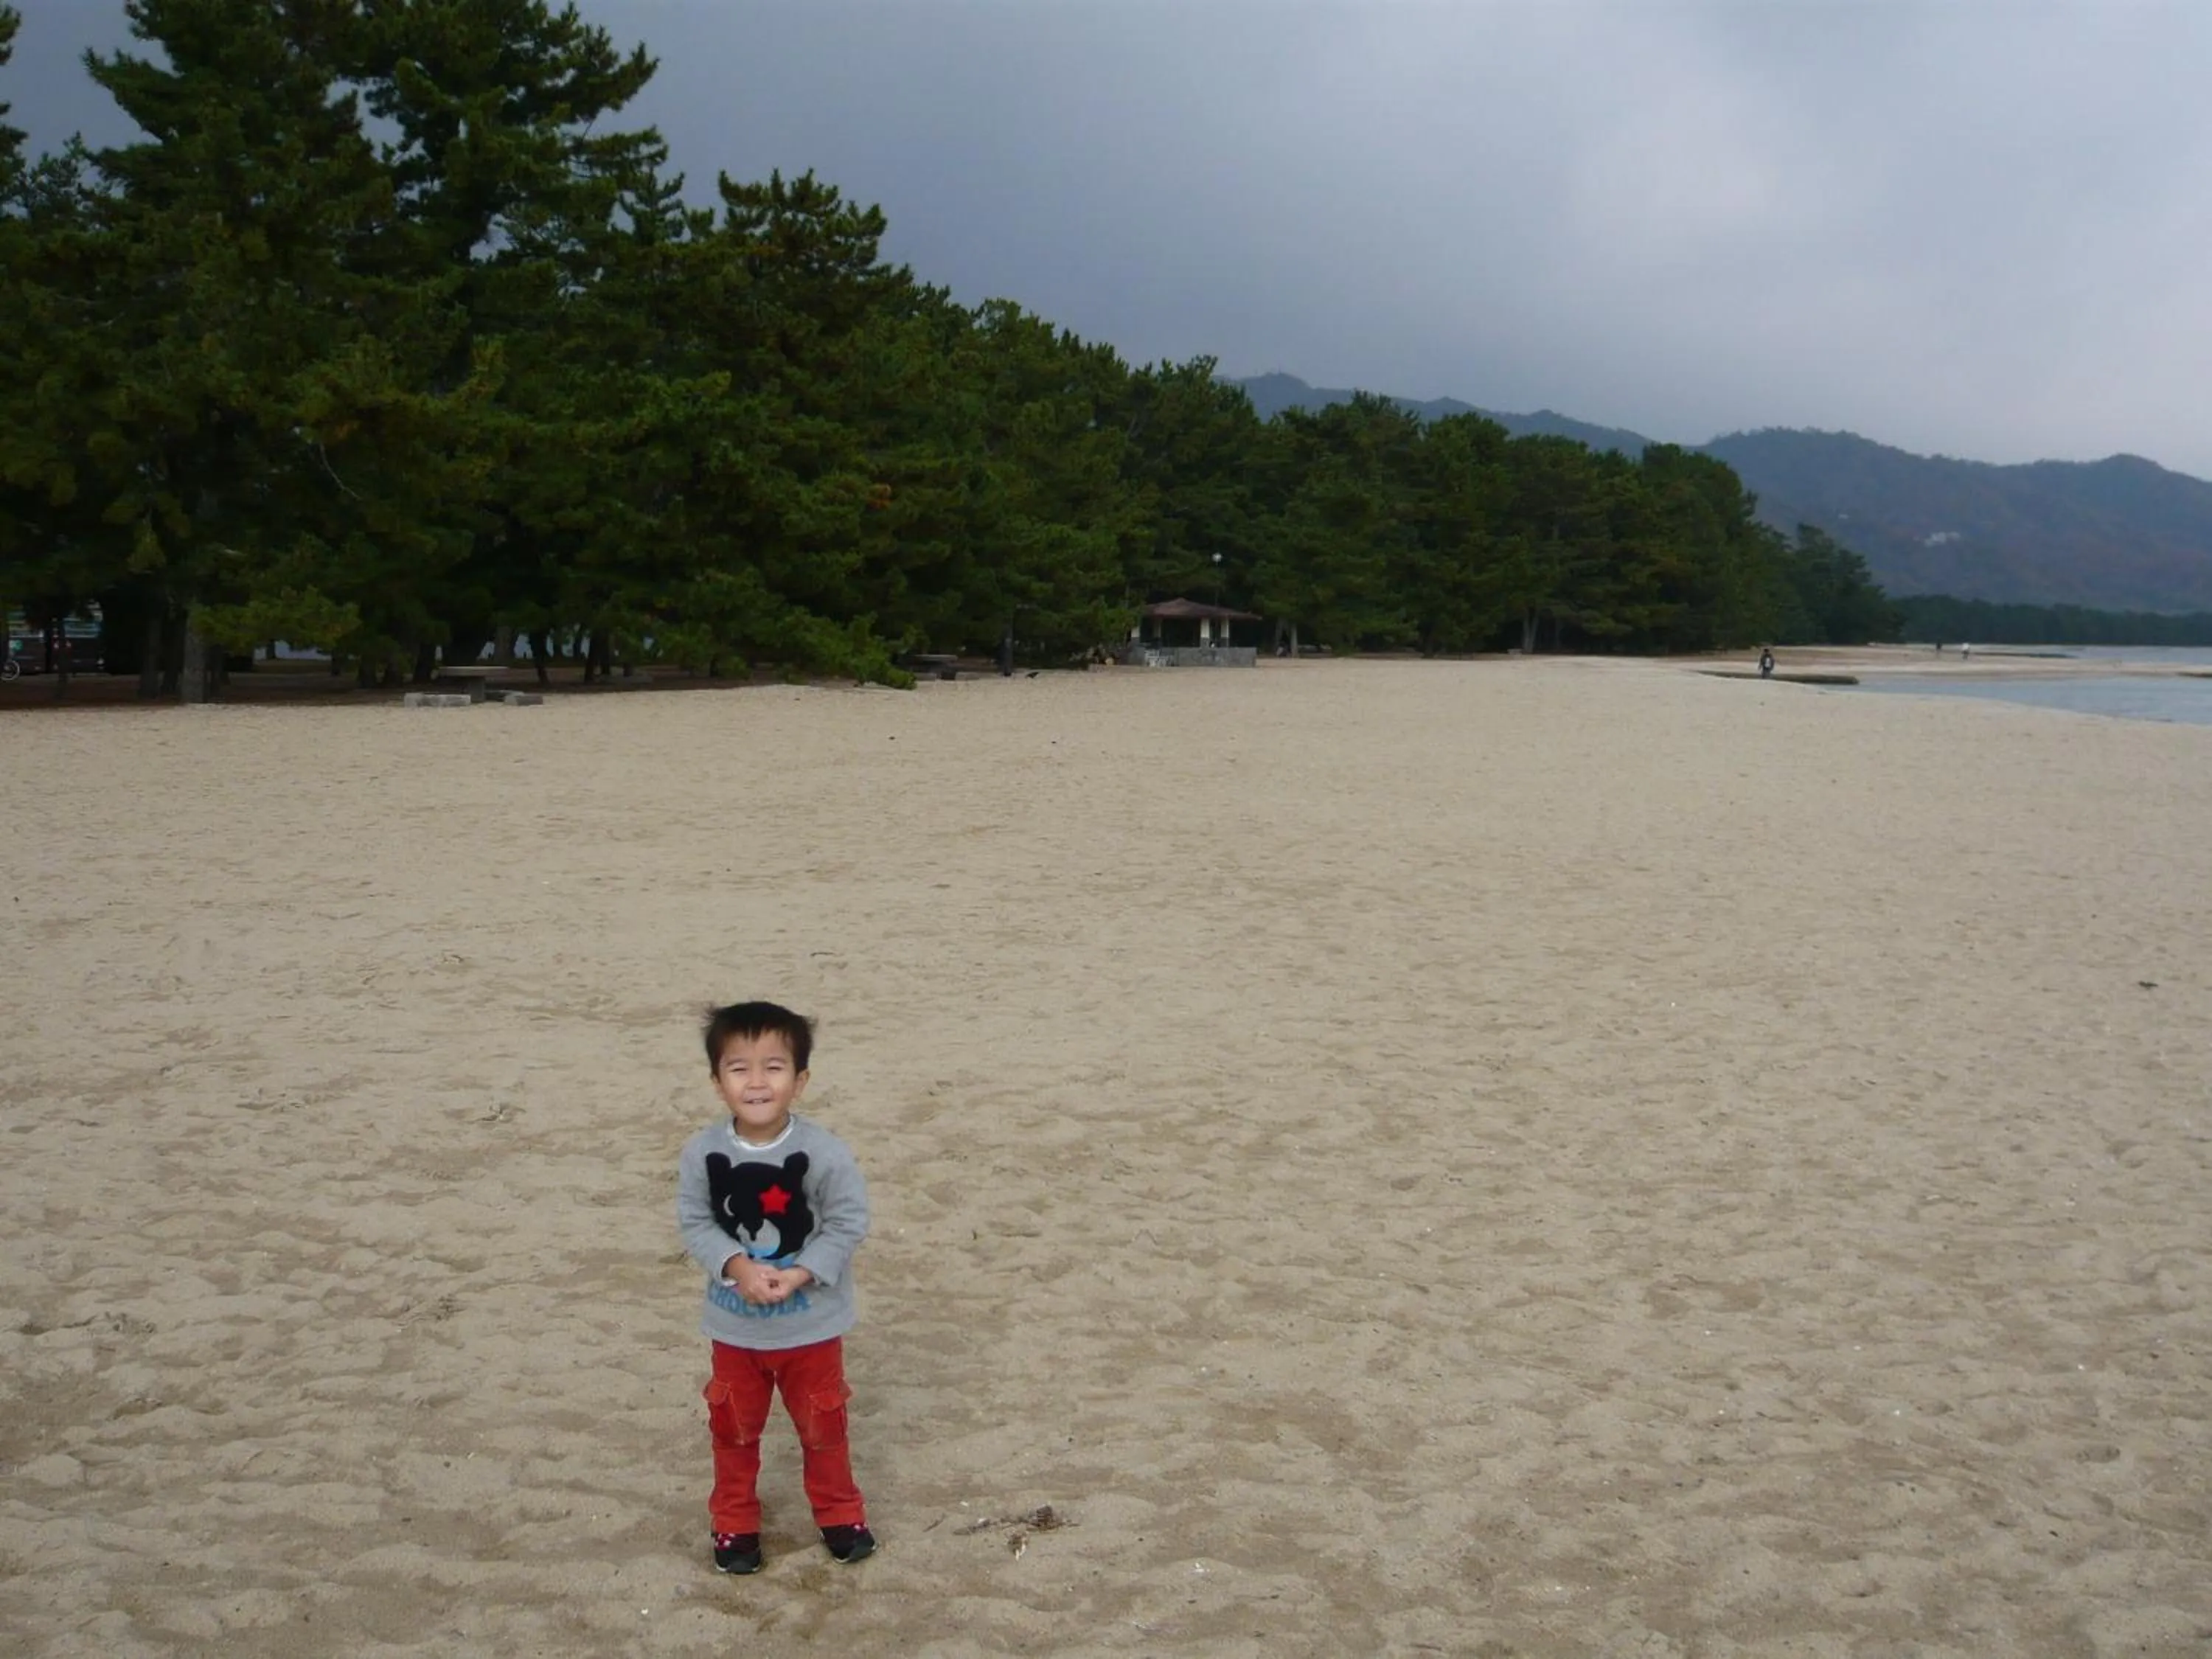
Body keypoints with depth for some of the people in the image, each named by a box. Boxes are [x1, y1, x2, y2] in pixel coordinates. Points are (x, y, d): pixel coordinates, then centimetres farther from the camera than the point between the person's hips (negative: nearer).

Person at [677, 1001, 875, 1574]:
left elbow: (848, 1222, -14)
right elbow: (694, 1221, -8)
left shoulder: (824, 1153, -22)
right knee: (733, 1425, 17)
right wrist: (737, 1266, -23)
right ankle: (734, 1521, 37)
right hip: (734, 1325, 2)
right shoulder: (703, 1152, -15)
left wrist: (801, 1273, -23)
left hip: (811, 1322, -2)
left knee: (821, 1422, 15)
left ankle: (839, 1513, 37)